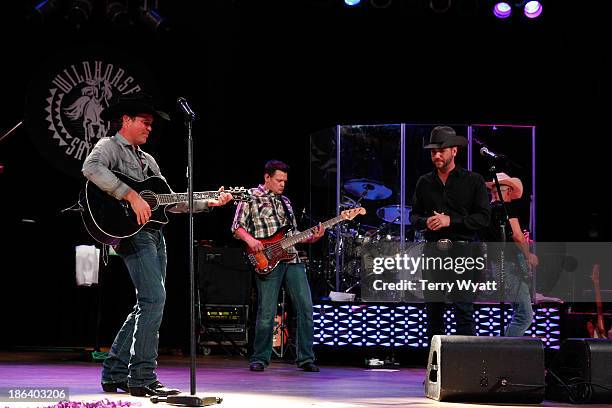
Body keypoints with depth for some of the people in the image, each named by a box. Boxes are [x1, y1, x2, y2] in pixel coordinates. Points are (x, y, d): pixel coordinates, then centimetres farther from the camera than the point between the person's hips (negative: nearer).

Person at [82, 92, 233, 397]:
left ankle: (114, 374, 14)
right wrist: (132, 196, -26)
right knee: (154, 298, -18)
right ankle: (142, 379, -15)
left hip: (154, 233, 9)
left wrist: (209, 202, 12)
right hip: (132, 231, -9)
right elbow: (91, 168, -24)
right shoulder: (109, 146, 0)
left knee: (147, 305, 8)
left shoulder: (148, 160, 26)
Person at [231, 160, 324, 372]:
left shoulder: (285, 201, 22)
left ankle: (305, 358, 3)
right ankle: (260, 359, 8)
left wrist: (311, 237, 7)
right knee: (267, 313, -6)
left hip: (292, 259, 6)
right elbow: (237, 227, 1)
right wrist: (250, 239, -17)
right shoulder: (251, 197, 4)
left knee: (305, 307, -3)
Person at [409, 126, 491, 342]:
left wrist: (450, 221, -13)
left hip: (462, 251, -4)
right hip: (432, 251, 4)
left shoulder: (473, 181, 2)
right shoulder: (424, 182, 14)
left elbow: (484, 217, -4)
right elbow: (414, 215, 19)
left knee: (464, 309, -9)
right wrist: (425, 222, -5)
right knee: (433, 309, 7)